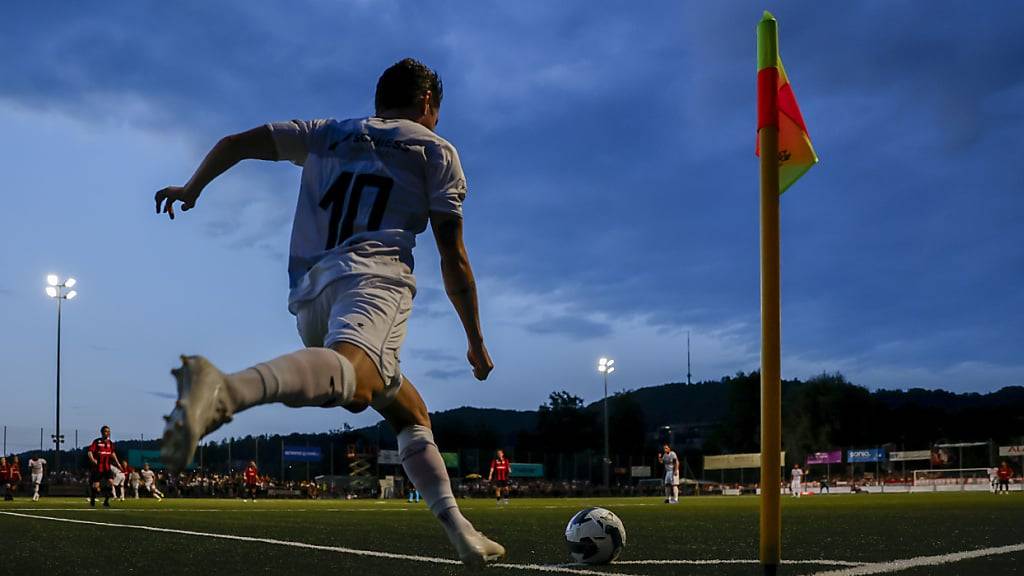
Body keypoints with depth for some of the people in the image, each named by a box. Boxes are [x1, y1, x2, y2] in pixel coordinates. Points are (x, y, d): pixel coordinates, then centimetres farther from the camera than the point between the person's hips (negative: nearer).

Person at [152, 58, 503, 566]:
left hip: (309, 295, 6)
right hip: (374, 273, -6)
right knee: (349, 376, -37)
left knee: (411, 415, 20)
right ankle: (225, 390, -66)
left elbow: (235, 143, 25)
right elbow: (453, 259, 13)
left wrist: (192, 189, 39)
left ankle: (461, 533, 11)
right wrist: (476, 342, 19)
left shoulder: (326, 135, 31)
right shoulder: (436, 150, 19)